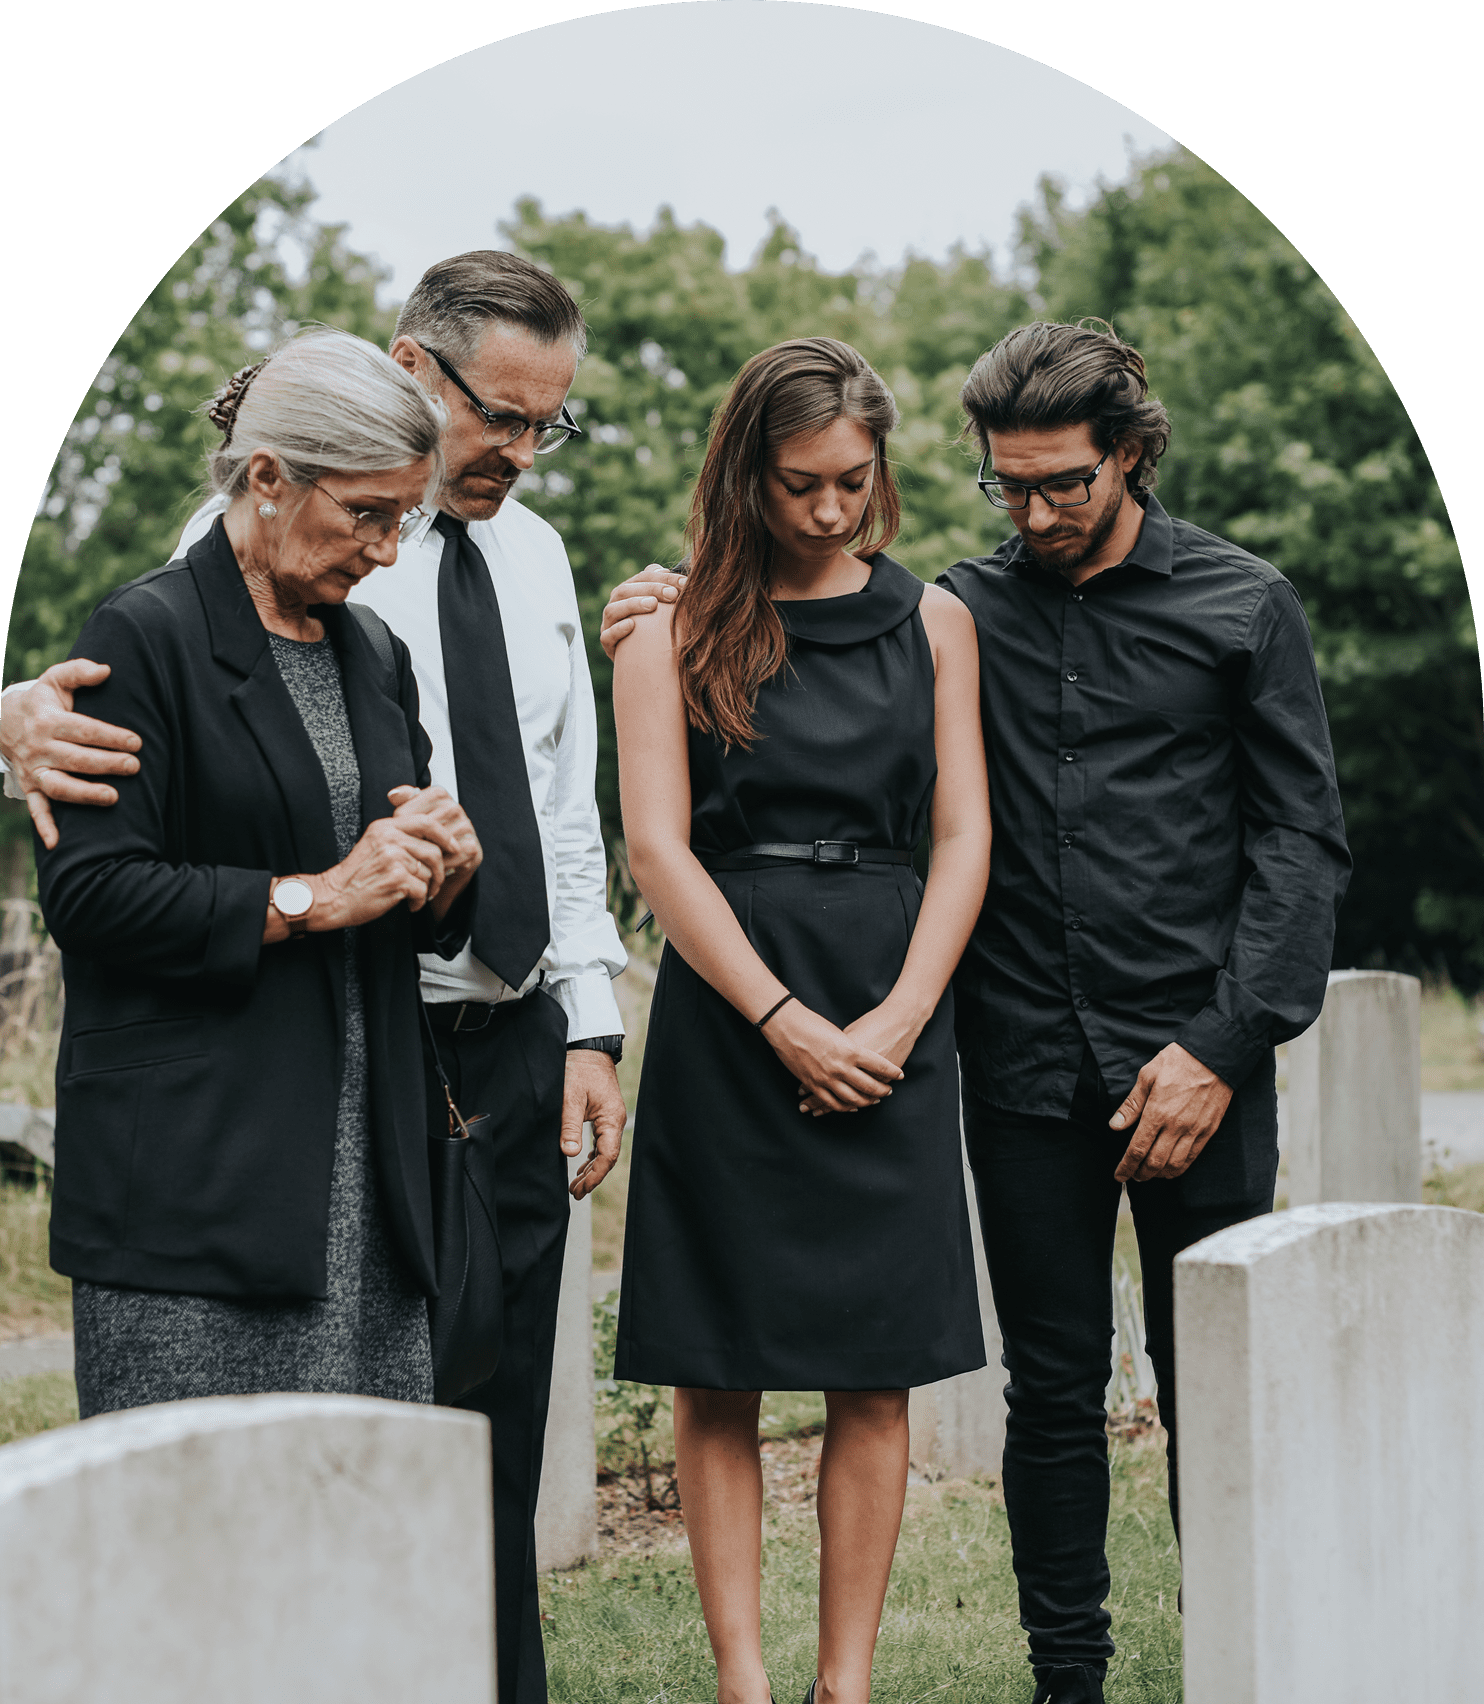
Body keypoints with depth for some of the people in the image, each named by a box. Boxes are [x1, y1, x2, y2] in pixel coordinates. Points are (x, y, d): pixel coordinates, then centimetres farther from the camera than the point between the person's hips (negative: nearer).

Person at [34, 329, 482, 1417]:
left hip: (365, 1156, 7)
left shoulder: (372, 655, 17)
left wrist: (447, 866, 0)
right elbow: (89, 892, -13)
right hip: (193, 1161, -6)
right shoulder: (148, 634, -5)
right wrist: (313, 899, -14)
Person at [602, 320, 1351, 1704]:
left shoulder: (1242, 607, 3)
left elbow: (1302, 839, 1)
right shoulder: (964, 612, 8)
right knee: (1053, 1387, 7)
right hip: (1026, 1069, 2)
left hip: (1194, 1061, -2)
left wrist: (1223, 1045, -8)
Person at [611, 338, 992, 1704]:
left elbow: (963, 836, 7)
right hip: (724, 1017, -2)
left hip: (891, 1028, 2)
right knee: (717, 1377, -1)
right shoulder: (678, 633, 3)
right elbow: (657, 847, -4)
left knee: (875, 1375, 0)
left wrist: (897, 1019, -7)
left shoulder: (931, 620, 11)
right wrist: (786, 1021, -11)